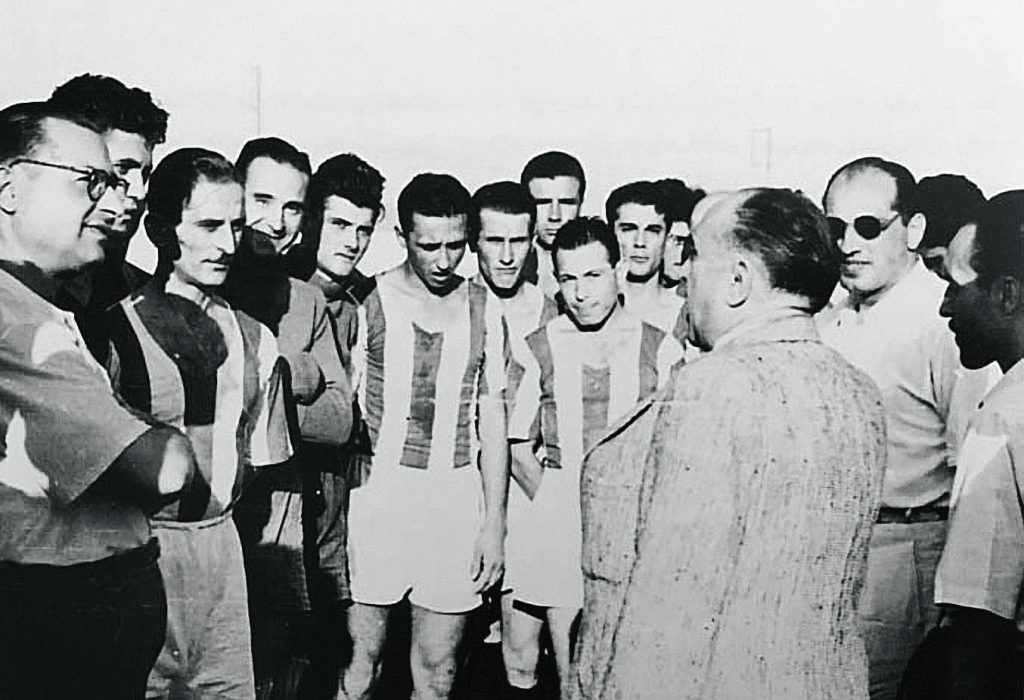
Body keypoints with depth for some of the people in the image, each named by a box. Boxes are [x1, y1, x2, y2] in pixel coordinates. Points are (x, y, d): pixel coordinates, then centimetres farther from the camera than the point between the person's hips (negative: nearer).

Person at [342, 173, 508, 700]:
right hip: (379, 492, -2)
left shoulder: (482, 311, 7)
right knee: (362, 657, 4)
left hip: (457, 498, 3)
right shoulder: (367, 303, -2)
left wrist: (494, 521, 7)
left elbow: (491, 419, 10)